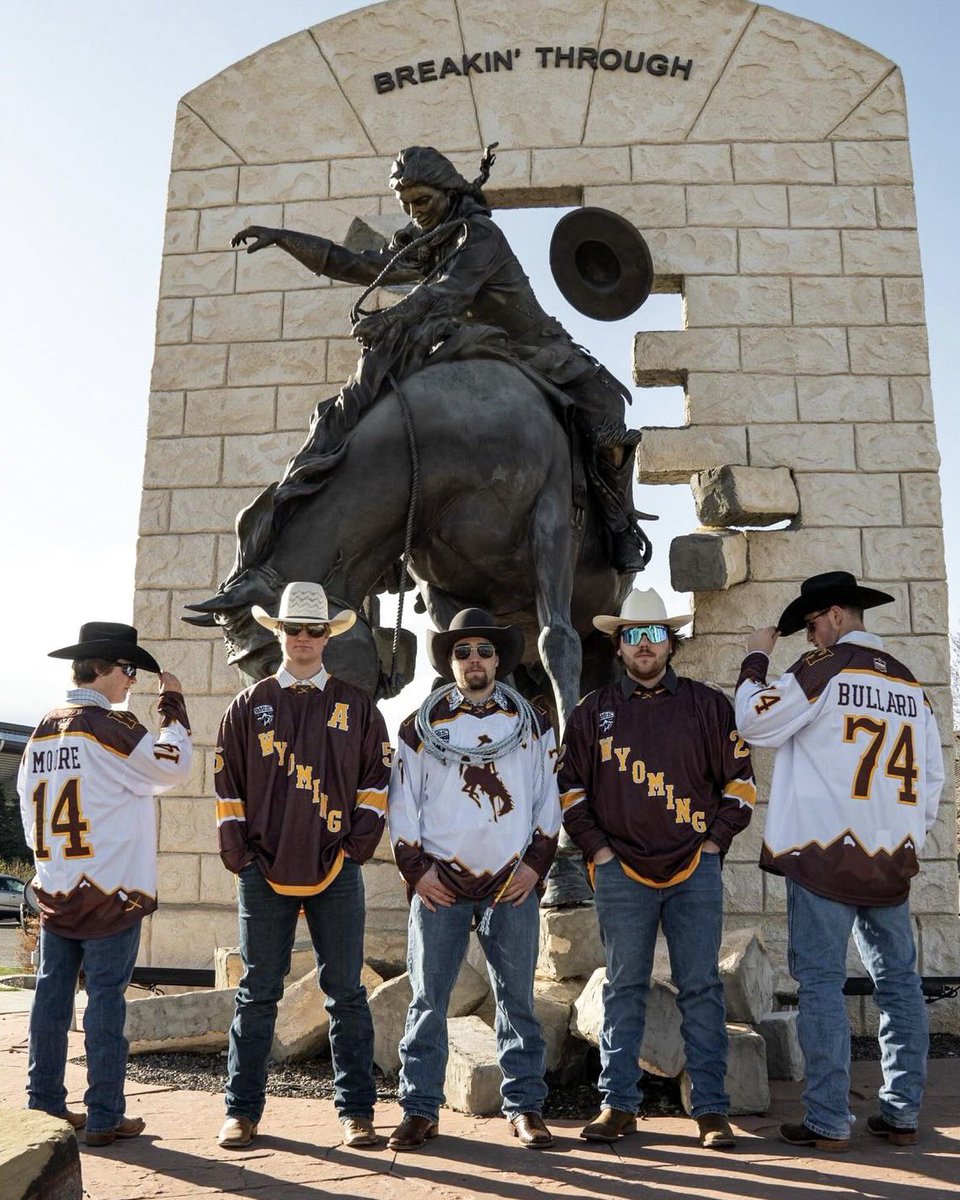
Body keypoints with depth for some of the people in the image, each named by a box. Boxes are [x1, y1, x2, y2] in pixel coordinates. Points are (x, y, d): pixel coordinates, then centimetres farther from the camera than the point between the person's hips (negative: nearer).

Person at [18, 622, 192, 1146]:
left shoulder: (42, 730, 9)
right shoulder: (108, 727, -15)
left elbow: (27, 802, 14)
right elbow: (172, 765, -12)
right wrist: (172, 704, -2)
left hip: (54, 891, 7)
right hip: (111, 894, -7)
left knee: (52, 996, 12)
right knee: (106, 999, 0)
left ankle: (44, 1105, 22)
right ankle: (104, 1117, 6)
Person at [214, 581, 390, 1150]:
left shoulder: (357, 705, 6)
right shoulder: (250, 705, 6)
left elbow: (375, 779, 7)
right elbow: (229, 785, 6)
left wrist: (359, 846, -1)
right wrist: (241, 856, -1)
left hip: (337, 873, 0)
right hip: (264, 872, 0)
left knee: (346, 994, 6)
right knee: (258, 995, 9)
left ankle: (357, 1110, 16)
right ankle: (243, 1111, 21)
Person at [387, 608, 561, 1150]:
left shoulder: (533, 724, 8)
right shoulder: (422, 725, 6)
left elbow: (549, 799, 8)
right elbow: (402, 803, 6)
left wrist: (536, 863, -1)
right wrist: (415, 868, -2)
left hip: (514, 883, 1)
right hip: (440, 883, 0)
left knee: (517, 1000, 7)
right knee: (428, 1000, 4)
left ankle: (525, 1107, 19)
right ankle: (421, 1110, 15)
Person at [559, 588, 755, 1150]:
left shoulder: (708, 704, 6)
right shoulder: (594, 710, 8)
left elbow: (740, 777, 9)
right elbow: (570, 785, 10)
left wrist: (715, 840, 1)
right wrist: (597, 848, 2)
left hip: (696, 870, 0)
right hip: (621, 871, 1)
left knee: (702, 988, 2)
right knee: (625, 988, 7)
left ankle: (712, 1109, 12)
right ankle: (619, 1104, 16)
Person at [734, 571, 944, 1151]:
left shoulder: (825, 668, -8)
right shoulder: (910, 683, 12)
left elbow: (756, 722, -6)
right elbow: (933, 772, 16)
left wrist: (756, 661, 6)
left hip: (825, 854, -6)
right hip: (892, 860, 6)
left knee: (822, 983, -2)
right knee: (899, 983, 12)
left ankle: (829, 1122, 1)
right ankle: (902, 1114, 17)